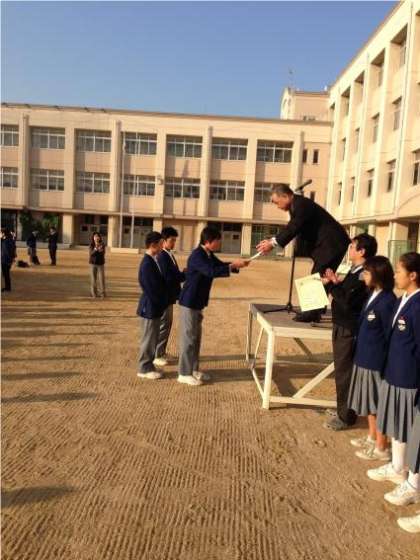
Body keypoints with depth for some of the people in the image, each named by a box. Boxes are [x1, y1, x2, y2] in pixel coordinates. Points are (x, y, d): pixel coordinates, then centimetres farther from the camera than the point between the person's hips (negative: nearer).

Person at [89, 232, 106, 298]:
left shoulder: (102, 245, -4)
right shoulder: (91, 245, -4)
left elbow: (103, 253, -14)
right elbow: (91, 253, -17)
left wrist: (100, 250, -36)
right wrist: (95, 249, -35)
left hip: (101, 263, 0)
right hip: (93, 263, 0)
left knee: (101, 278, -4)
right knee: (93, 278, 2)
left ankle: (102, 293, 5)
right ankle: (93, 293, 11)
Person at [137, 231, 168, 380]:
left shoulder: (153, 261, 8)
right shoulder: (147, 264, -22)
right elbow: (152, 289, -21)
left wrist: (162, 303, 9)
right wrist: (162, 304, -10)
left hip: (155, 307, 9)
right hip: (150, 308, -9)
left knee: (153, 338, 17)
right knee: (149, 339, 3)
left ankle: (148, 365, 28)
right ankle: (144, 369, 16)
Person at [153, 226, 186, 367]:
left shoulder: (169, 255, 12)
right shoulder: (162, 256, -19)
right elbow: (168, 278, -25)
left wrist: (182, 274, -3)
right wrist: (185, 275, -16)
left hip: (169, 296, 10)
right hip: (164, 296, -10)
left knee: (167, 324, 16)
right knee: (163, 325, -2)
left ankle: (161, 352, 27)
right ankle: (157, 355, 8)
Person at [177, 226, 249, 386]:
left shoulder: (209, 255, 7)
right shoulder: (197, 256, -22)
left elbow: (220, 265, 18)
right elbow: (211, 272, -35)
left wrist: (236, 264, 0)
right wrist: (233, 265, -33)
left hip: (198, 302, 9)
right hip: (189, 302, -9)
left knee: (196, 337, 15)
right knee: (188, 337, -2)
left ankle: (193, 369, 25)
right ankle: (184, 373, 7)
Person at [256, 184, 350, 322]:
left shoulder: (302, 205, -20)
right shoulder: (296, 205, 11)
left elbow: (294, 228, -26)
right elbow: (291, 228, 13)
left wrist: (273, 244, -23)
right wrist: (272, 240, 0)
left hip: (333, 243, -11)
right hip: (325, 243, 11)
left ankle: (313, 313, -10)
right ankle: (315, 311, 15)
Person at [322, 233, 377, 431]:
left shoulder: (364, 276, -20)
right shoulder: (354, 271, 11)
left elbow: (348, 302, -25)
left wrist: (335, 284, -18)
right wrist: (329, 283, 3)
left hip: (349, 330, -10)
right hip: (342, 327, 10)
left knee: (344, 373, 0)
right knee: (341, 371, 18)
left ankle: (346, 417, 14)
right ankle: (343, 409, 33)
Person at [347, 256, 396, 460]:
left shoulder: (387, 301, -20)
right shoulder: (373, 295, 5)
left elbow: (390, 336, -16)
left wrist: (387, 364, -12)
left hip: (377, 361, -9)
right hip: (365, 358, 9)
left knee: (378, 404, 5)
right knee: (369, 402, 21)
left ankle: (381, 448, 20)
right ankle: (372, 437, 38)